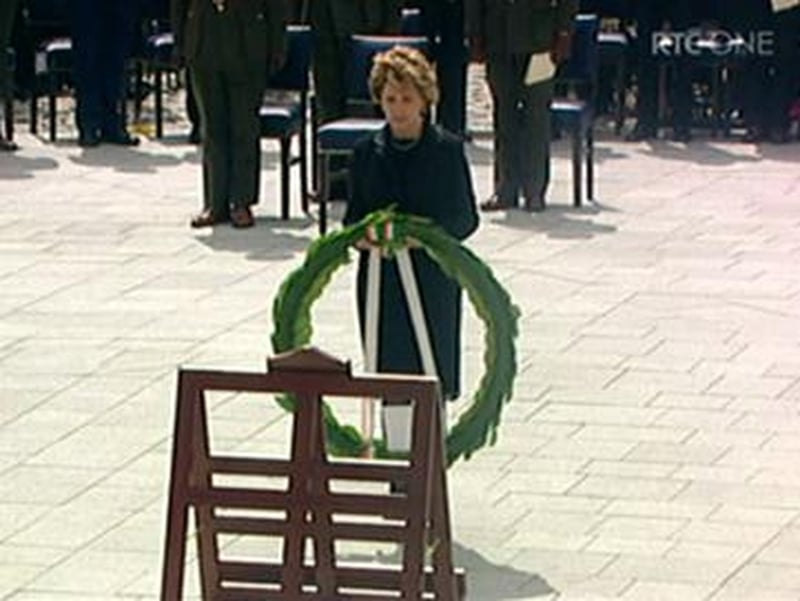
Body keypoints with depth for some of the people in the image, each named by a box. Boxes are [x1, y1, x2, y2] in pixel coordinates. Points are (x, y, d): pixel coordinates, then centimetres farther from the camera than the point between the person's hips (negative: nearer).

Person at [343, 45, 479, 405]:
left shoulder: (447, 149, -3)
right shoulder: (367, 153, 6)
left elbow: (466, 217, -2)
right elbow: (354, 214, 10)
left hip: (433, 275, -2)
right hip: (381, 277, 2)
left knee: (433, 378, -1)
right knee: (389, 373, 3)